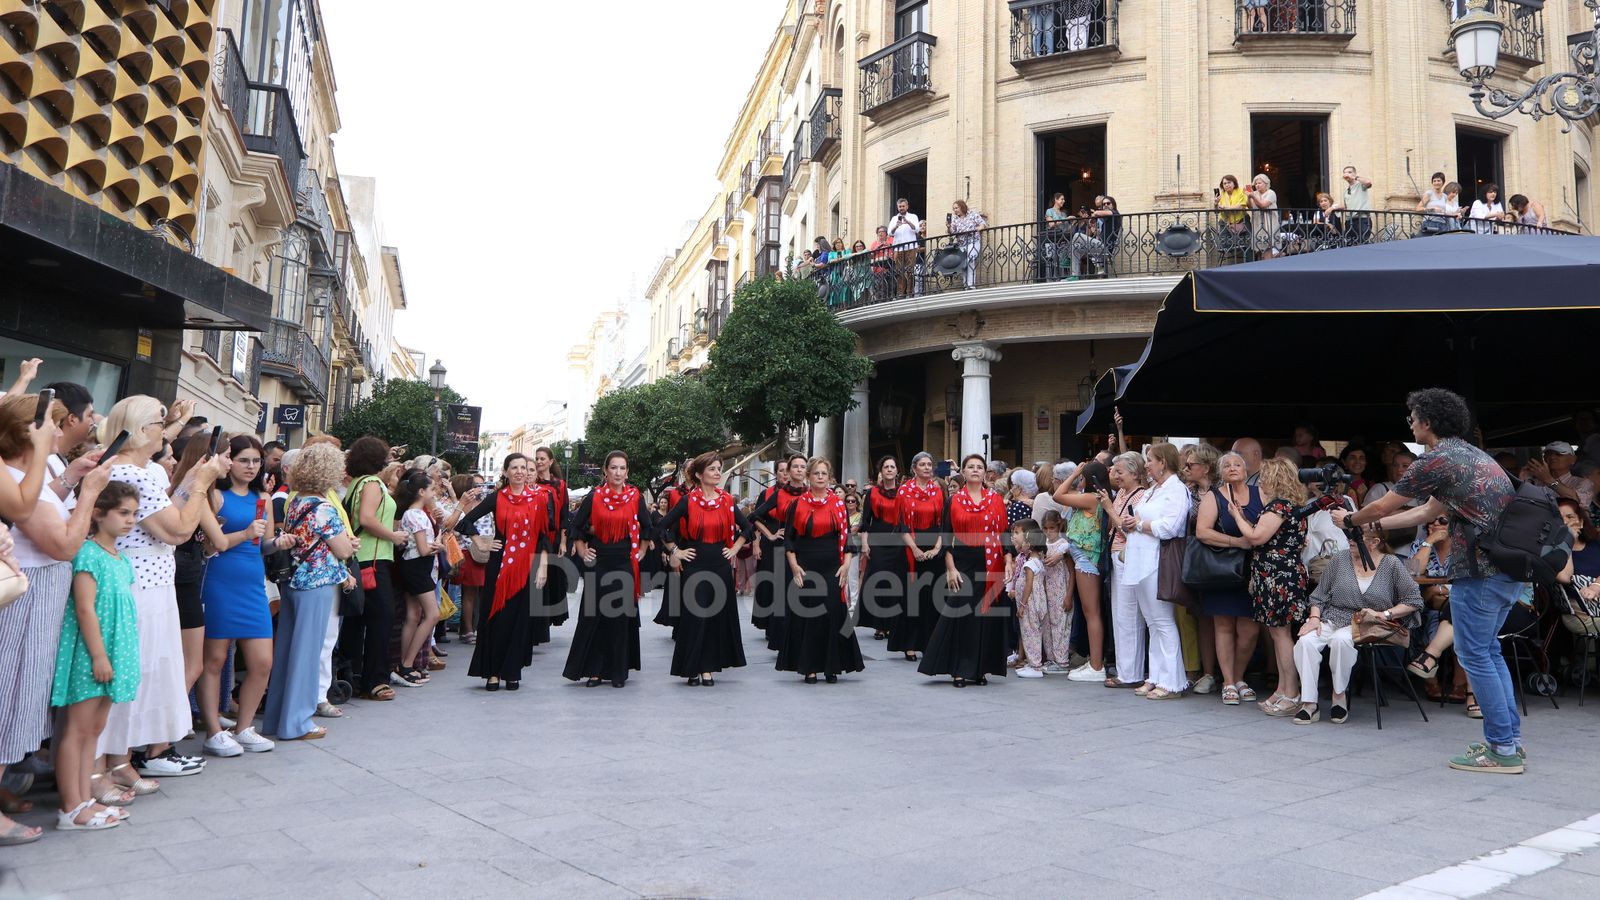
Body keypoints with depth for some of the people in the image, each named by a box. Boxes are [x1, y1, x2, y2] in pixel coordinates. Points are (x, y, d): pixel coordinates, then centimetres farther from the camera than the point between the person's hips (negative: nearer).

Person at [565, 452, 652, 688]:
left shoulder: (636, 497, 3)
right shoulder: (594, 497, 2)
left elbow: (647, 529, 13)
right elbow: (575, 527, 11)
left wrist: (641, 552, 6)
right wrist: (582, 551, 4)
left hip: (625, 563, 0)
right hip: (599, 562, 0)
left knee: (622, 616, 1)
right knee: (594, 615, 0)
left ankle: (618, 671, 11)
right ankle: (594, 670, 8)